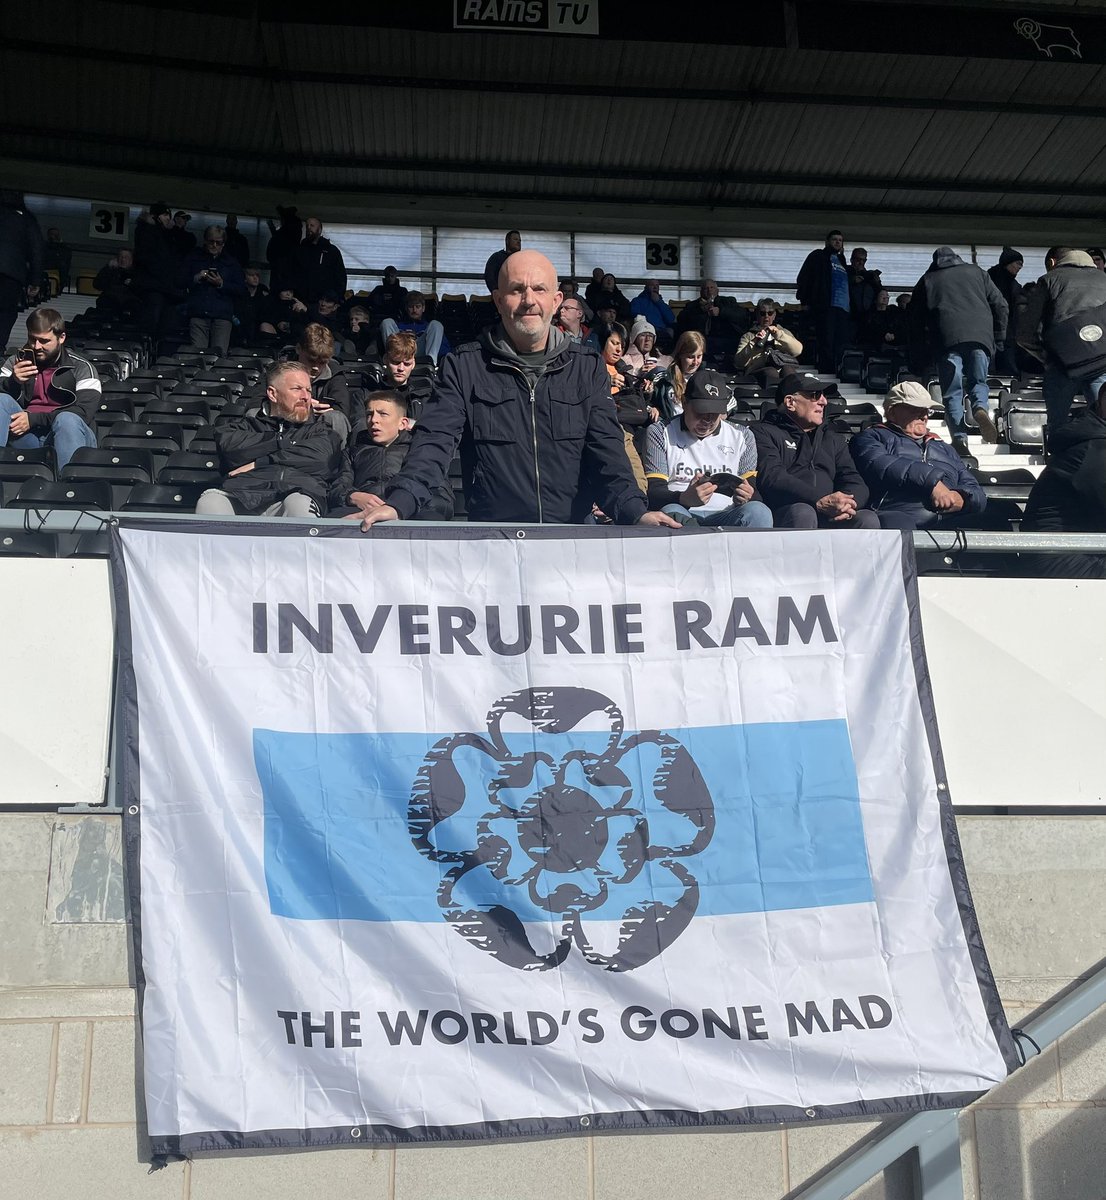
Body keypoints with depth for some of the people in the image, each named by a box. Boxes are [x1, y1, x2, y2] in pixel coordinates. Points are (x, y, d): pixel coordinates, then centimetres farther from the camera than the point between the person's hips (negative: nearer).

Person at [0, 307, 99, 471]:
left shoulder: (81, 368, 4)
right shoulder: (16, 362, 17)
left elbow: (84, 413, -9)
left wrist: (33, 419, -15)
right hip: (28, 438, 3)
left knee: (67, 420, -34)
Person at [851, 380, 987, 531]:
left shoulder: (944, 448, 37)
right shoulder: (872, 437, 21)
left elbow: (978, 495, 27)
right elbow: (880, 465, -5)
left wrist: (962, 499, 0)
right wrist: (931, 481, -14)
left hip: (949, 521, 5)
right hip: (898, 514, -5)